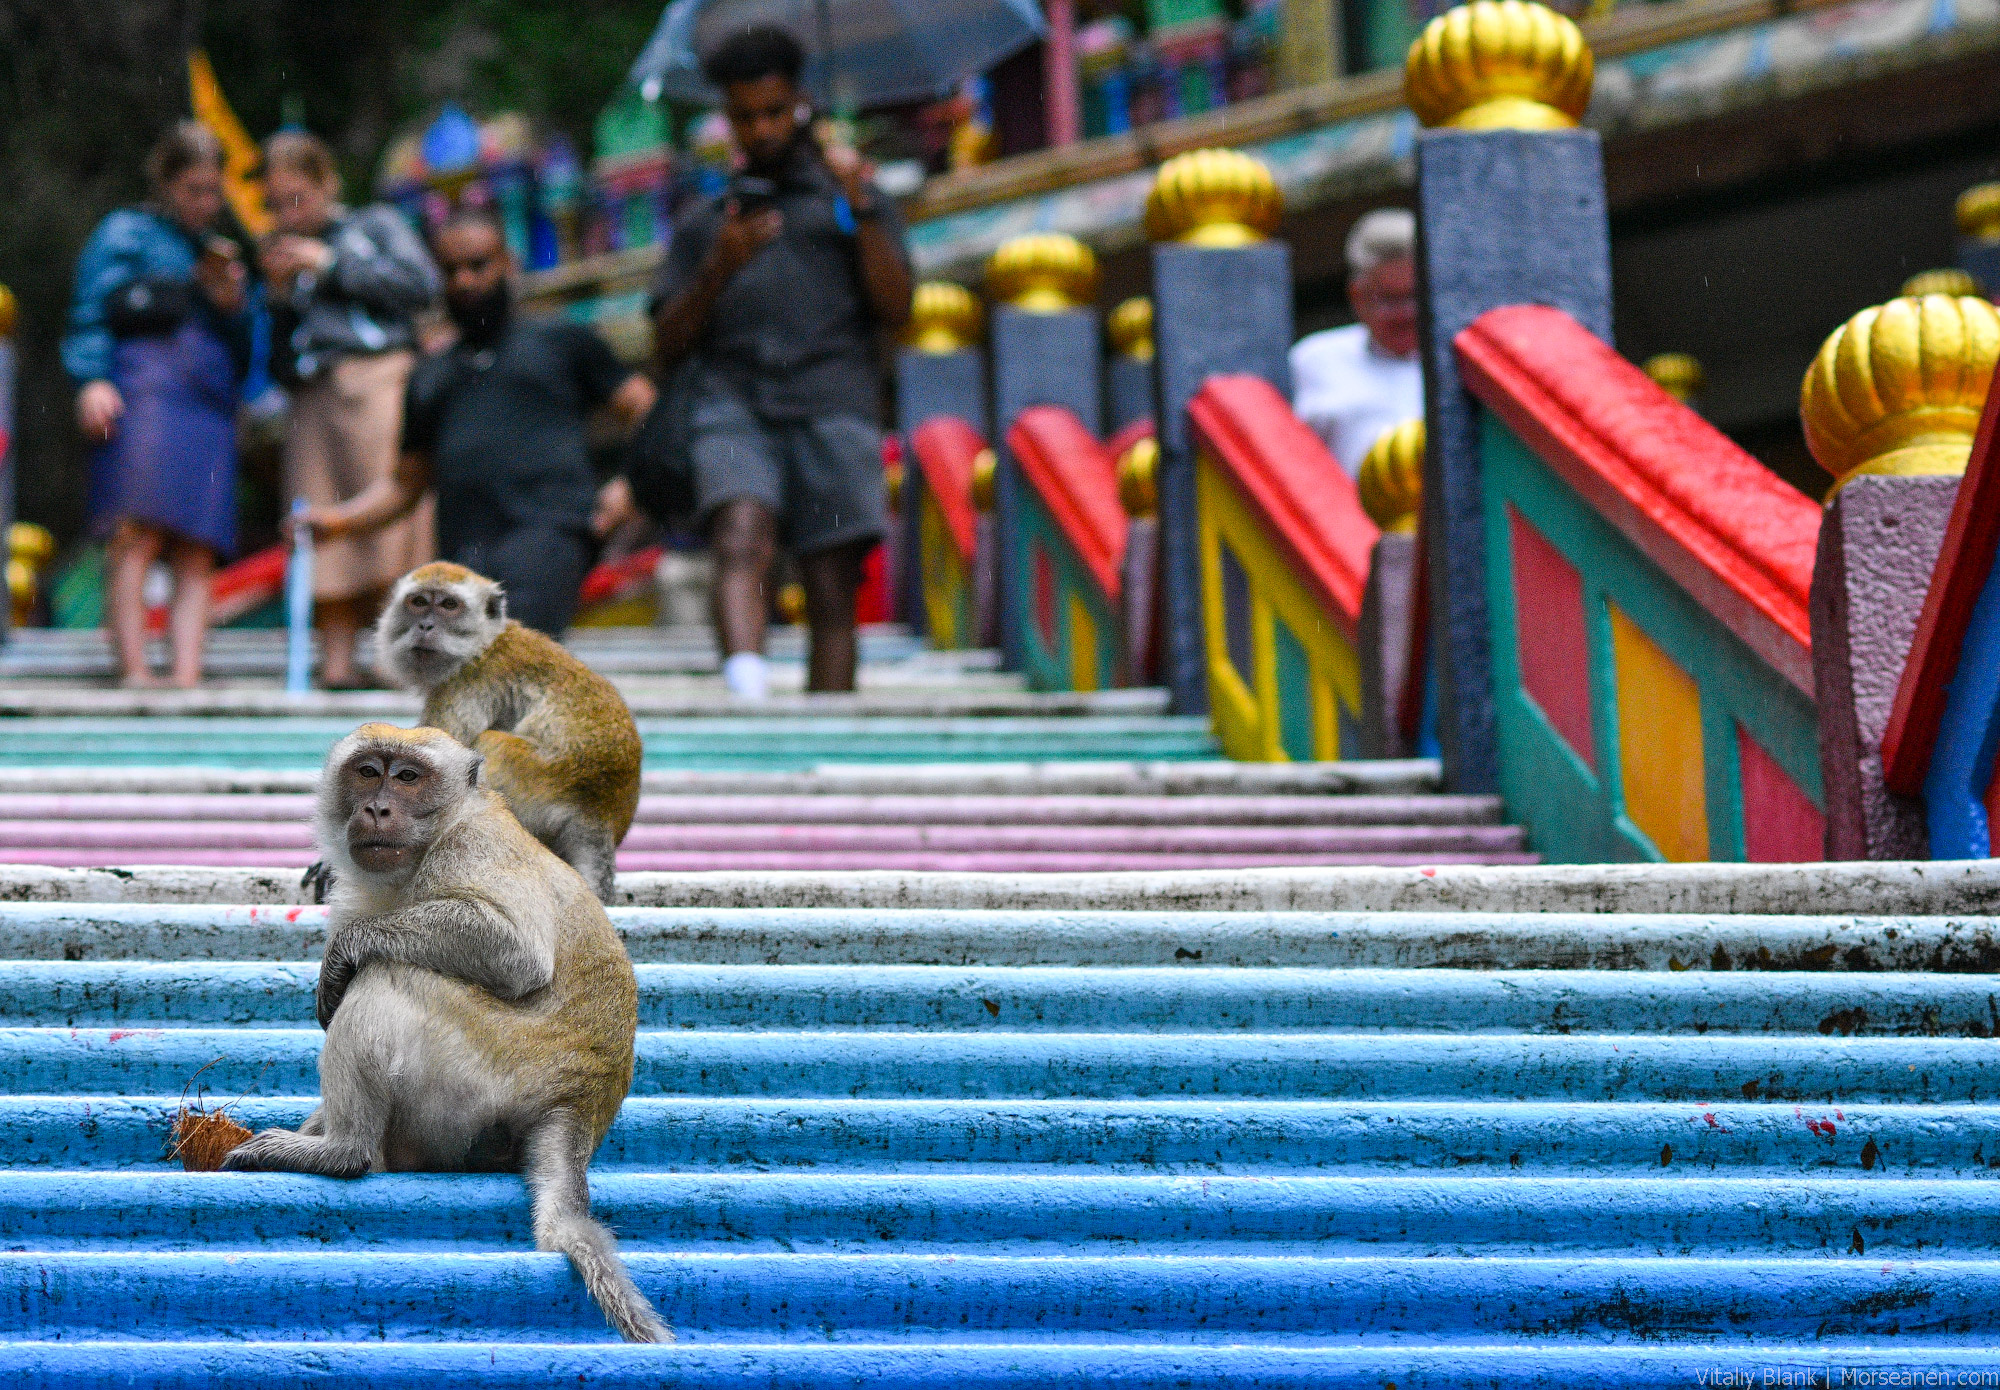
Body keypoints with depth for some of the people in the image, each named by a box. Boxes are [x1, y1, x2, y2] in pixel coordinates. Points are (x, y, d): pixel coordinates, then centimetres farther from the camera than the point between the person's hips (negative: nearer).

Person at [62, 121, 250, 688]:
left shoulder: (219, 254, 28)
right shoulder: (126, 233, 12)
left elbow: (242, 357, 28)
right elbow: (91, 314, 2)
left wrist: (232, 306, 10)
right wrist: (92, 380, -13)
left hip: (208, 408, 6)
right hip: (142, 400, -6)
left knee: (196, 554, -5)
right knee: (139, 534, -18)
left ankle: (187, 677, -12)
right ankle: (133, 671, -24)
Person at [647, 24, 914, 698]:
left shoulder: (852, 201, 25)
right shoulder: (702, 226, 28)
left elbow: (896, 309, 11)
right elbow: (668, 349, 18)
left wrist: (862, 208, 0)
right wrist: (717, 270, 2)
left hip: (833, 403, 1)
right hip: (733, 401, -1)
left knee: (832, 594, -10)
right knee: (742, 543, -28)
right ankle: (747, 693, -50)